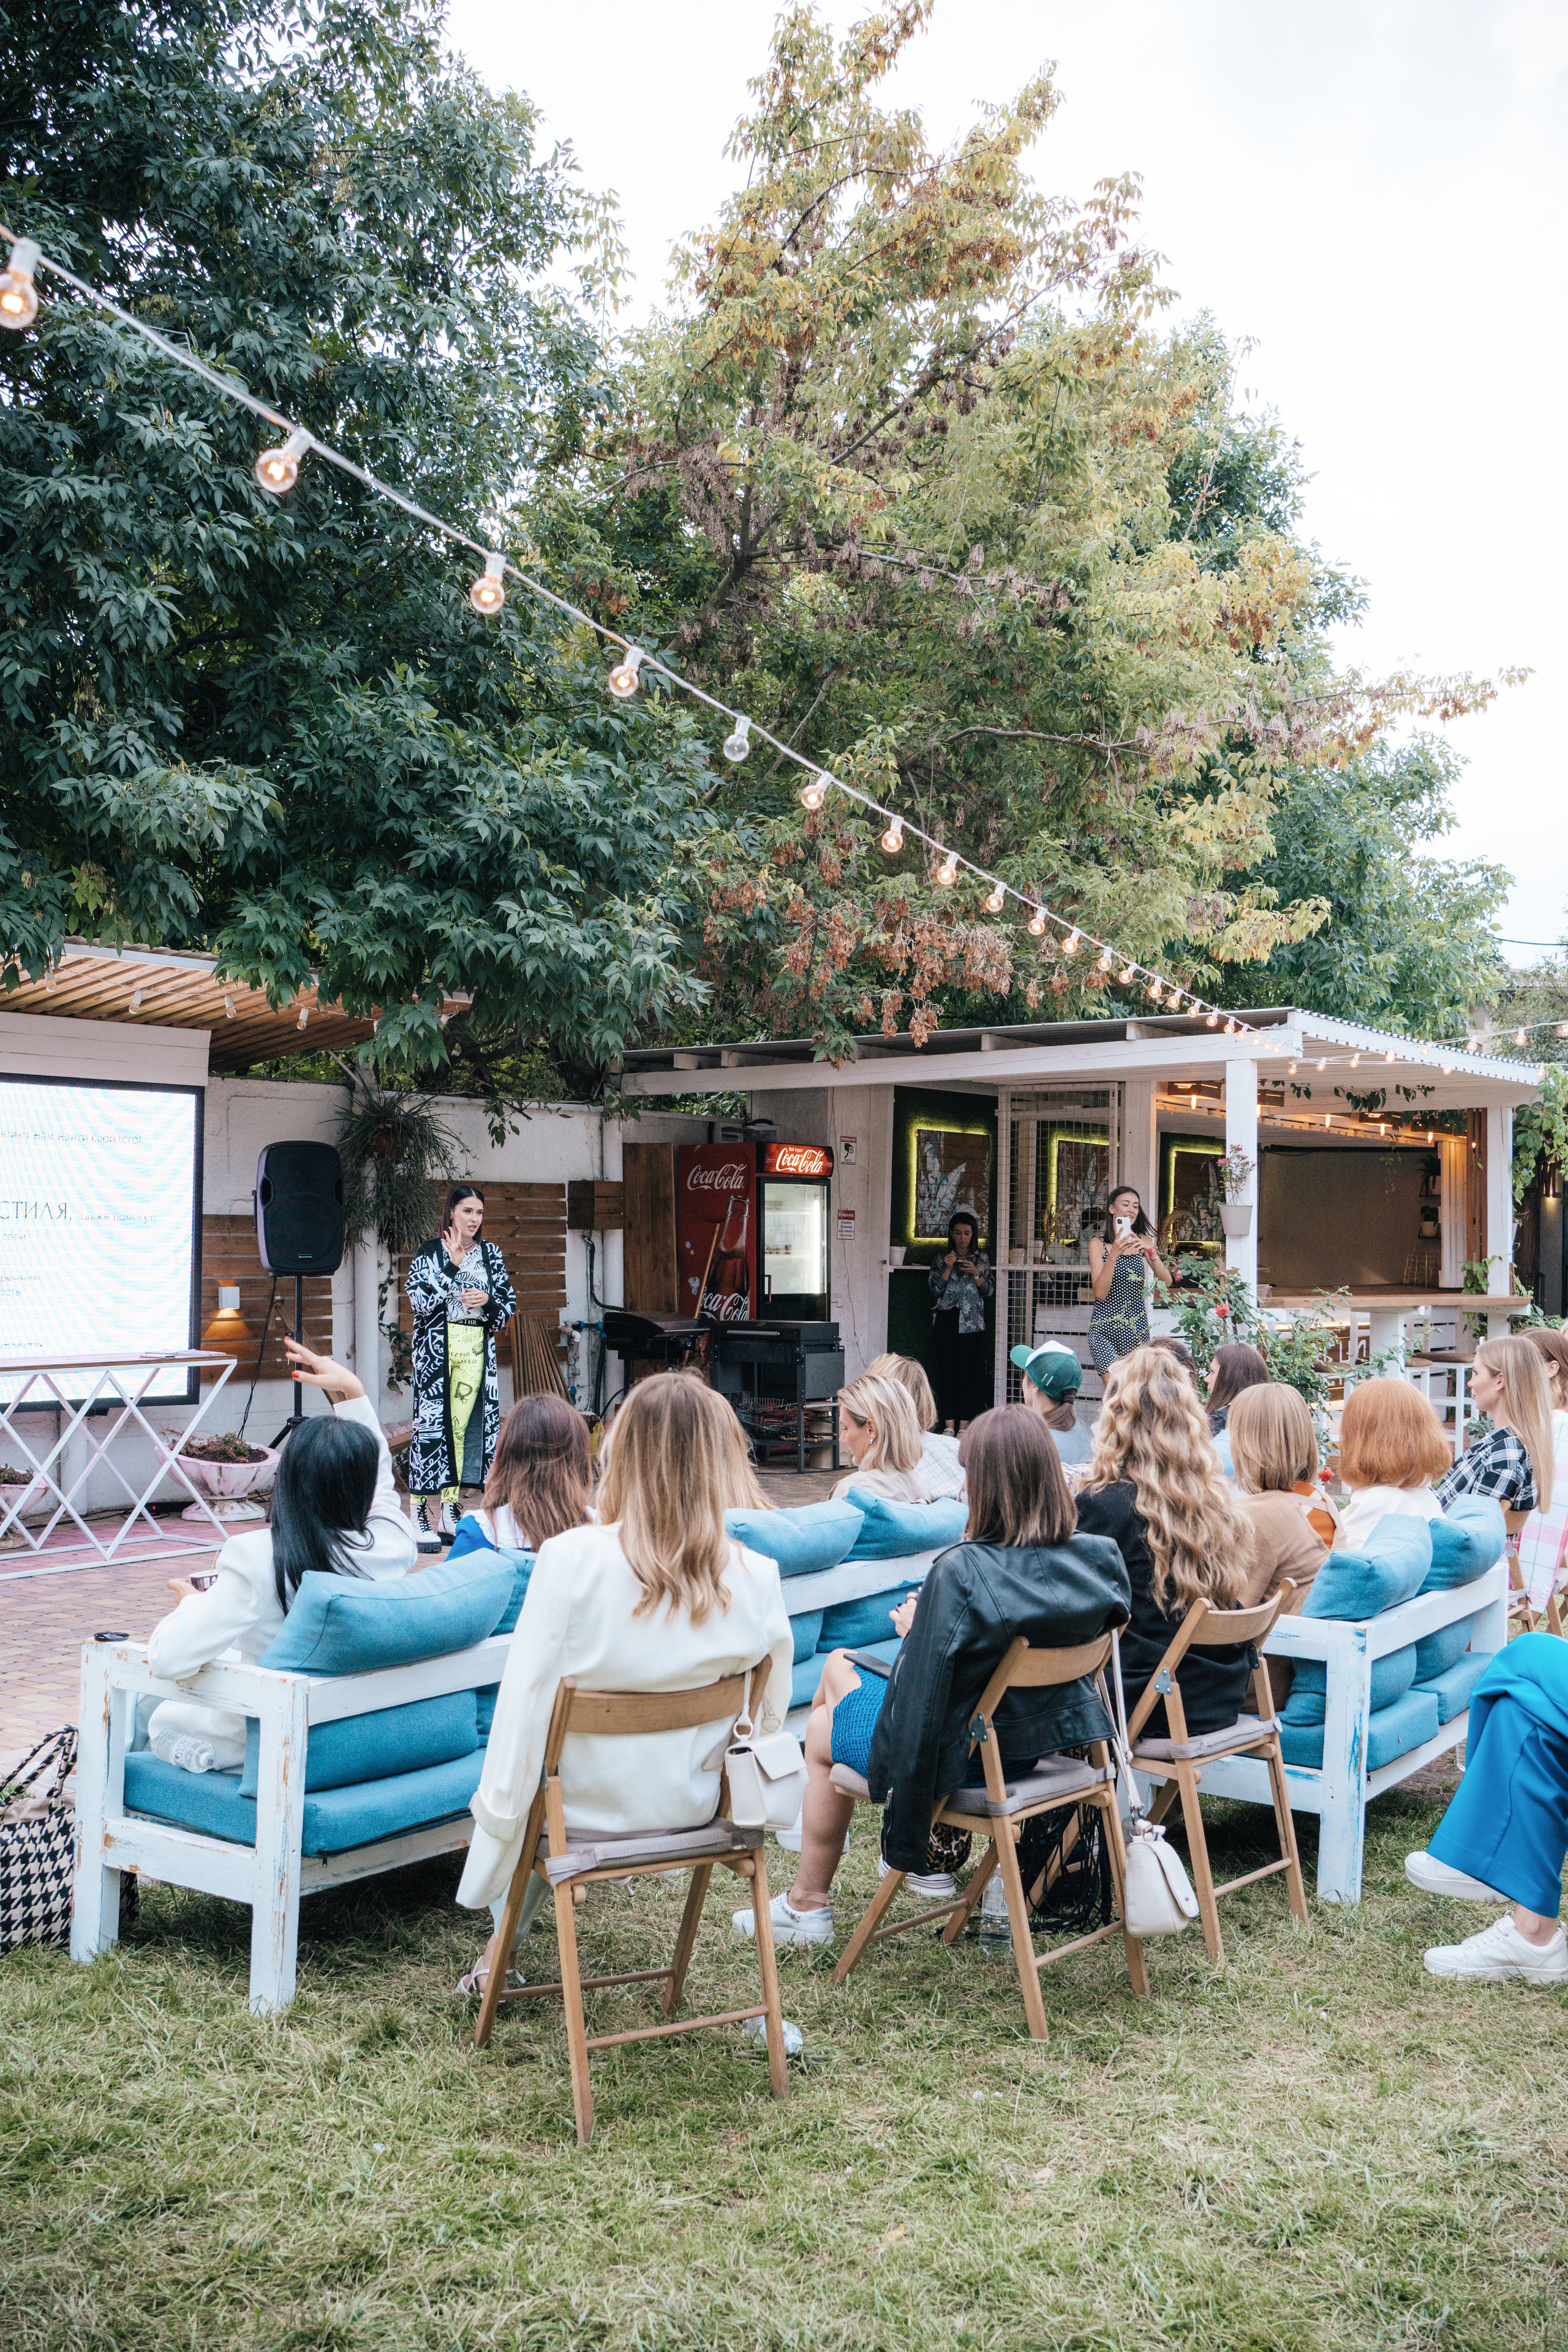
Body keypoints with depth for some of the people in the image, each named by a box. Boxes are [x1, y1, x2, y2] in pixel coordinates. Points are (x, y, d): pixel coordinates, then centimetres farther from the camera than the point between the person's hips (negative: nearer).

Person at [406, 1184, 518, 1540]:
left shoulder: (491, 1254, 12)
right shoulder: (429, 1252, 2)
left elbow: (509, 1303, 14)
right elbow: (419, 1299, -13)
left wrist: (487, 1301, -7)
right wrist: (452, 1264, -16)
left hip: (477, 1347, 3)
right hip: (437, 1347, -3)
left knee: (464, 1423, 1)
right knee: (432, 1421, -8)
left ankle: (449, 1510, 7)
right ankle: (419, 1509, -2)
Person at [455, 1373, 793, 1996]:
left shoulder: (571, 1559, -24)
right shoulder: (756, 1578, -16)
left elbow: (526, 1700, -17)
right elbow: (767, 1715, -3)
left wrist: (496, 1806, -2)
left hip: (588, 1807, -2)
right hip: (691, 1808, 3)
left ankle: (502, 1947, 40)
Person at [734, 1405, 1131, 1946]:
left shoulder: (960, 1572, -32)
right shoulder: (1096, 1558, -14)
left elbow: (921, 1698, -27)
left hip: (960, 1759, -6)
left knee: (823, 1727, 26)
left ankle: (808, 1905, 40)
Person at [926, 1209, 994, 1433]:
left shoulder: (982, 1258, 9)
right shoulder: (942, 1258, 8)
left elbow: (989, 1290, 7)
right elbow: (935, 1290, 2)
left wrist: (975, 1273, -9)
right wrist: (947, 1269, -10)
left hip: (972, 1322, 0)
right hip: (946, 1321, 0)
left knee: (969, 1370, -4)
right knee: (947, 1370, -4)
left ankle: (964, 1425, 0)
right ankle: (949, 1425, -1)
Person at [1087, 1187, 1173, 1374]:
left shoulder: (1143, 1241, 9)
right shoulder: (1098, 1244, -2)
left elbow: (1166, 1283, -1)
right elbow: (1100, 1293, -13)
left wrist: (1151, 1253, -18)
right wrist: (1114, 1254, -24)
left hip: (1137, 1326, 3)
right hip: (1105, 1329, -3)